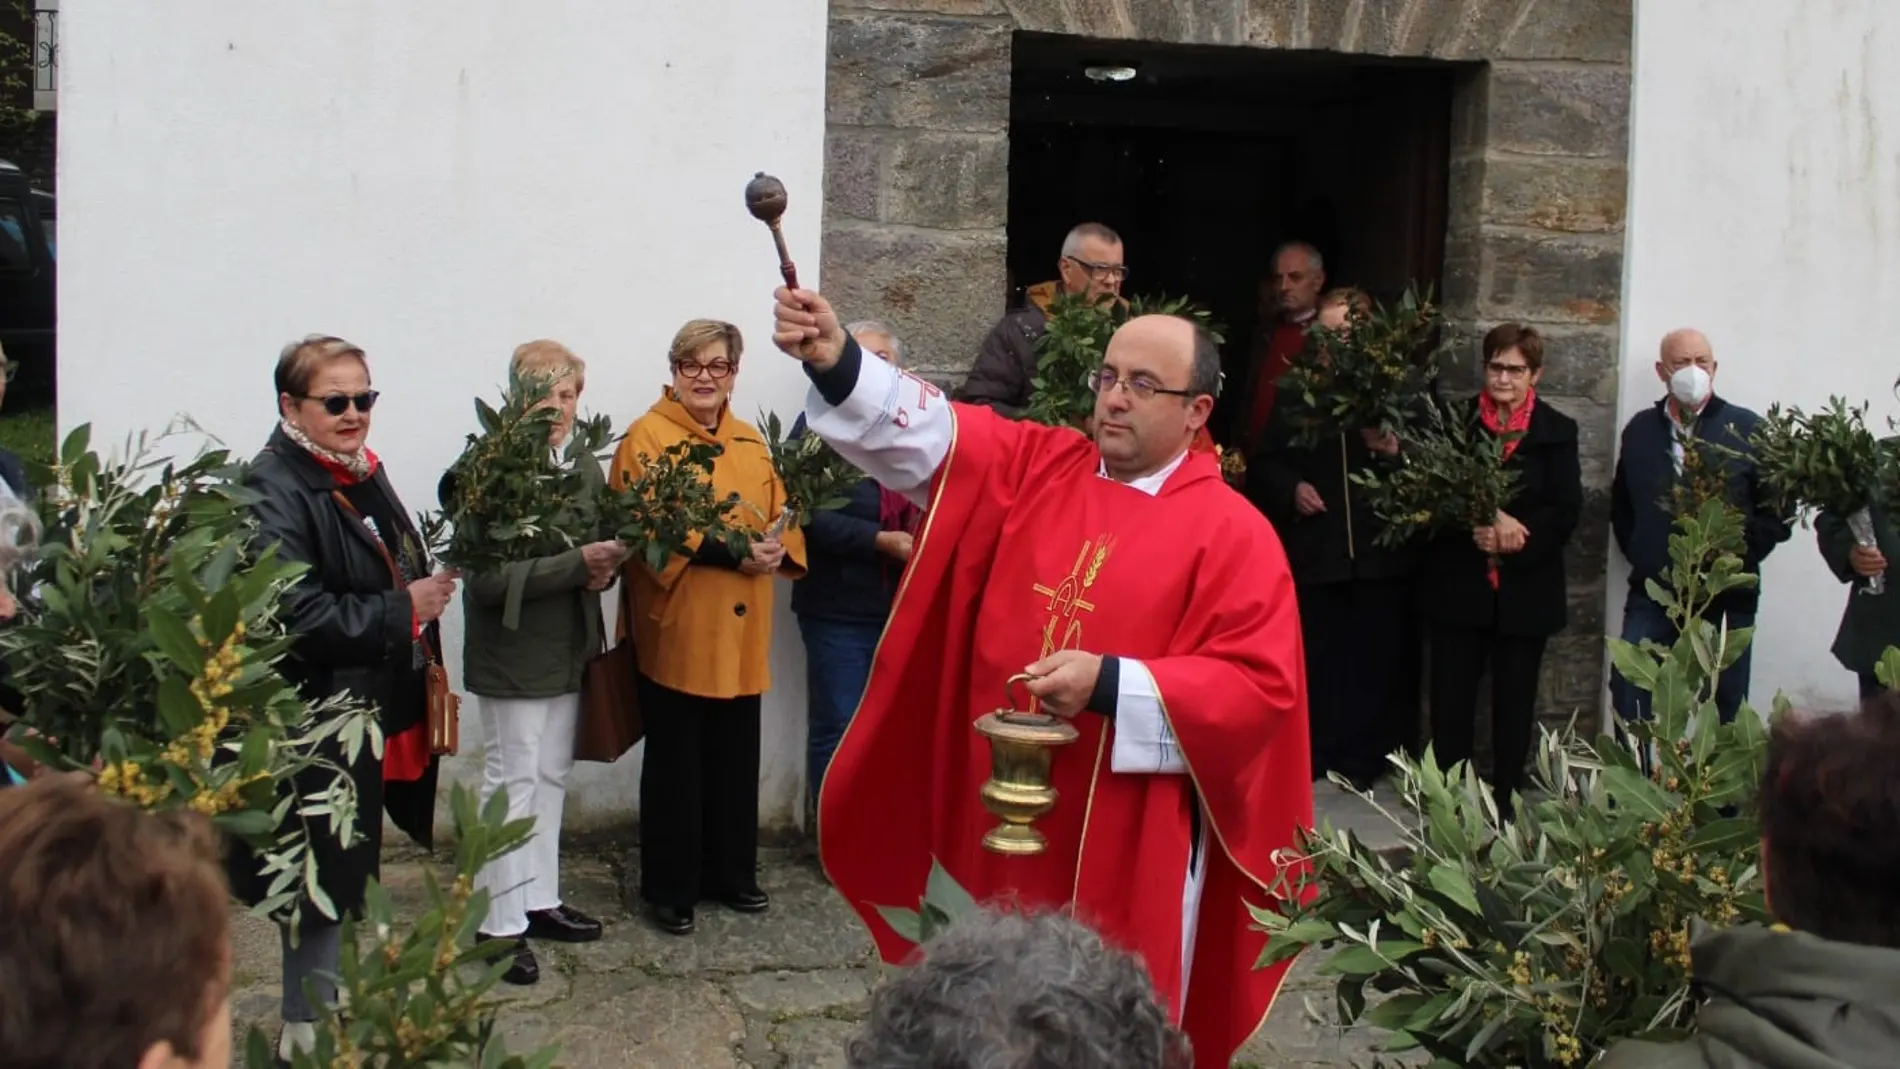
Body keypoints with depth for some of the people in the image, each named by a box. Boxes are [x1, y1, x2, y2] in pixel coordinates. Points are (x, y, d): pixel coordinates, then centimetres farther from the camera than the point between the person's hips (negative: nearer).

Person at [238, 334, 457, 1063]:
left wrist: (430, 590, 9)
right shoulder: (274, 491, -18)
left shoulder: (363, 474, 11)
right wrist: (404, 608, -19)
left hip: (379, 719, 9)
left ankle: (336, 1008, 34)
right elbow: (299, 617, -27)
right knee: (323, 885, 2)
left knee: (349, 878, 20)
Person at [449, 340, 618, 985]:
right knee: (512, 782, 0)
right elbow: (489, 577, -24)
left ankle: (540, 900, 29)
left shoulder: (584, 468, 6)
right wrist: (578, 563, -27)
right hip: (510, 656, -7)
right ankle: (502, 923, 10)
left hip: (567, 651, 8)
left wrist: (606, 568, -5)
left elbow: (603, 548, 19)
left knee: (551, 778, 16)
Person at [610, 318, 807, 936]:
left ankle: (732, 874, 28)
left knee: (736, 761, 13)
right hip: (676, 633, -5)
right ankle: (669, 889, 15)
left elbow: (782, 519, 12)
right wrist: (729, 552, -23)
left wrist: (777, 550, -11)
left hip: (740, 635, 6)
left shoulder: (751, 442, 14)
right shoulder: (647, 436, -7)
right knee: (675, 764, 4)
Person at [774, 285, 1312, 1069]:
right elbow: (929, 434, -8)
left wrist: (1112, 686, -22)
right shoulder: (1035, 465, 5)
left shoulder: (1231, 531, -7)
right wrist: (836, 361, -26)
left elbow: (1258, 687, -12)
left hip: (1126, 841, -4)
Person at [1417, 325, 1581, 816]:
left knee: (1514, 703, 8)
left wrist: (1509, 538, -18)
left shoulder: (1557, 431, 2)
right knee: (1451, 700, 3)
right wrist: (1485, 520, -20)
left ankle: (1505, 804, 19)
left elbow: (1565, 513, -4)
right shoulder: (1455, 420, 2)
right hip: (1457, 585, 0)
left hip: (1525, 591, 0)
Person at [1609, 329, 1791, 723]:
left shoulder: (1748, 430, -4)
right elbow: (1621, 504, 17)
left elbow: (1778, 511, -4)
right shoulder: (1640, 429, 9)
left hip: (1726, 597, -3)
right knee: (1628, 698, 0)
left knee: (1725, 707, 7)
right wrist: (1639, 556, 5)